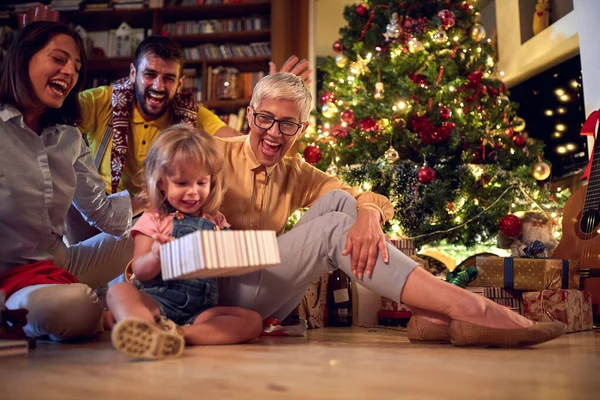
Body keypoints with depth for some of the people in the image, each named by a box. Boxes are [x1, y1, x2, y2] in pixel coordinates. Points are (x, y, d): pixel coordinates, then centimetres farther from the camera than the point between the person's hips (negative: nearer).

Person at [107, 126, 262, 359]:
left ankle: (177, 334, -38)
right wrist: (156, 256, -23)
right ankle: (149, 330, -60)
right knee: (119, 290, -29)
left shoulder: (217, 222, 18)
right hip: (157, 301, -2)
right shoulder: (153, 220, 8)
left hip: (202, 309, 3)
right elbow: (139, 271, 0)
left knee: (253, 321, -20)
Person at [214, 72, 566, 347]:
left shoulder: (294, 173, 9)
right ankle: (468, 308, -33)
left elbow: (374, 200, 1)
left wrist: (368, 215, -23)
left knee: (339, 200, -11)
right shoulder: (219, 154, -3)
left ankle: (428, 314, -22)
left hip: (271, 301, 5)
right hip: (223, 291, -5)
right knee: (333, 228, -23)